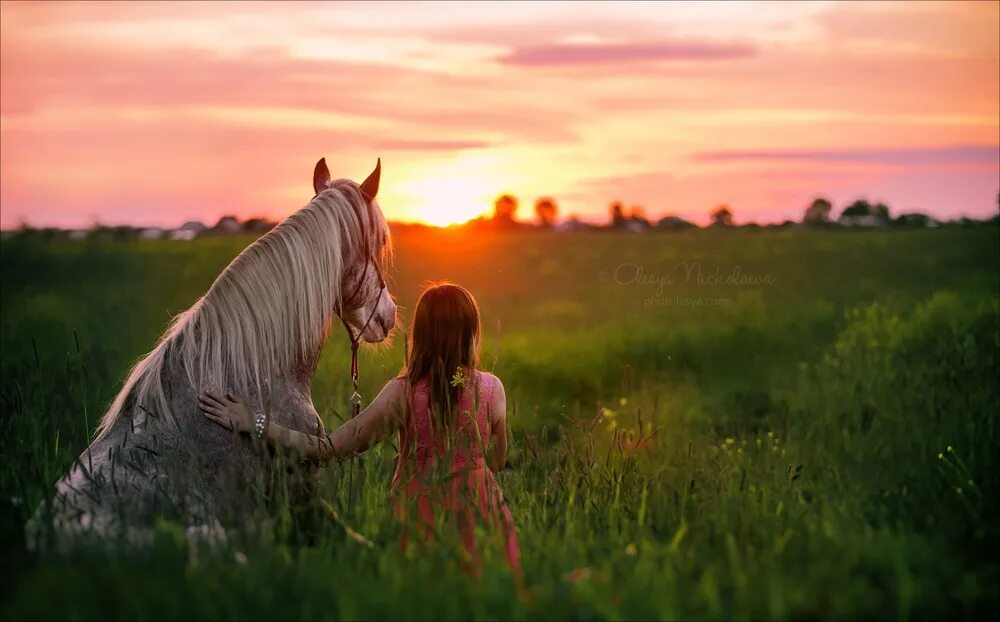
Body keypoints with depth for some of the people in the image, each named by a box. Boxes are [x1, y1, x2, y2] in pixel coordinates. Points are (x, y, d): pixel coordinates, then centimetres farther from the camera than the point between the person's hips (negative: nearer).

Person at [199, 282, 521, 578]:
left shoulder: (402, 392, -15)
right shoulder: (491, 388, -11)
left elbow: (329, 449, -14)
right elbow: (497, 462, 3)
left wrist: (255, 424, -10)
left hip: (420, 522, -1)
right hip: (481, 522, 1)